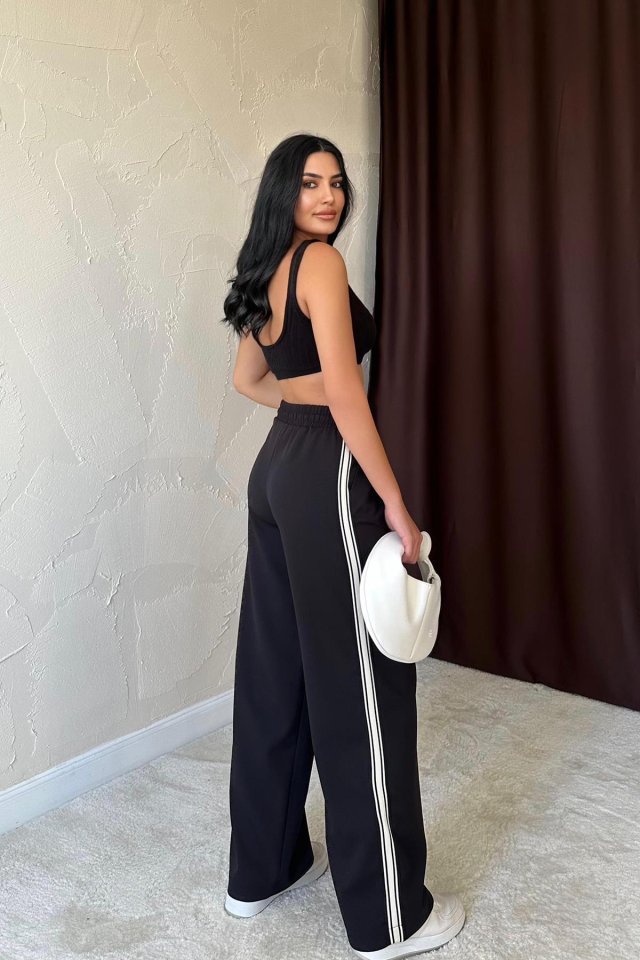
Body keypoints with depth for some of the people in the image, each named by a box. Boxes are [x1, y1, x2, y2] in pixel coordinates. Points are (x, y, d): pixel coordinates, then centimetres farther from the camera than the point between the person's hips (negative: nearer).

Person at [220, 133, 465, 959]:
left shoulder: (270, 270, 16)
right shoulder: (320, 261, -11)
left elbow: (248, 377, 29)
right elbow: (345, 394, -19)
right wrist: (395, 500, -17)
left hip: (277, 469, 10)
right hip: (328, 476, -10)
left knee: (276, 672, 14)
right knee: (358, 685, -3)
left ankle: (262, 868, 29)